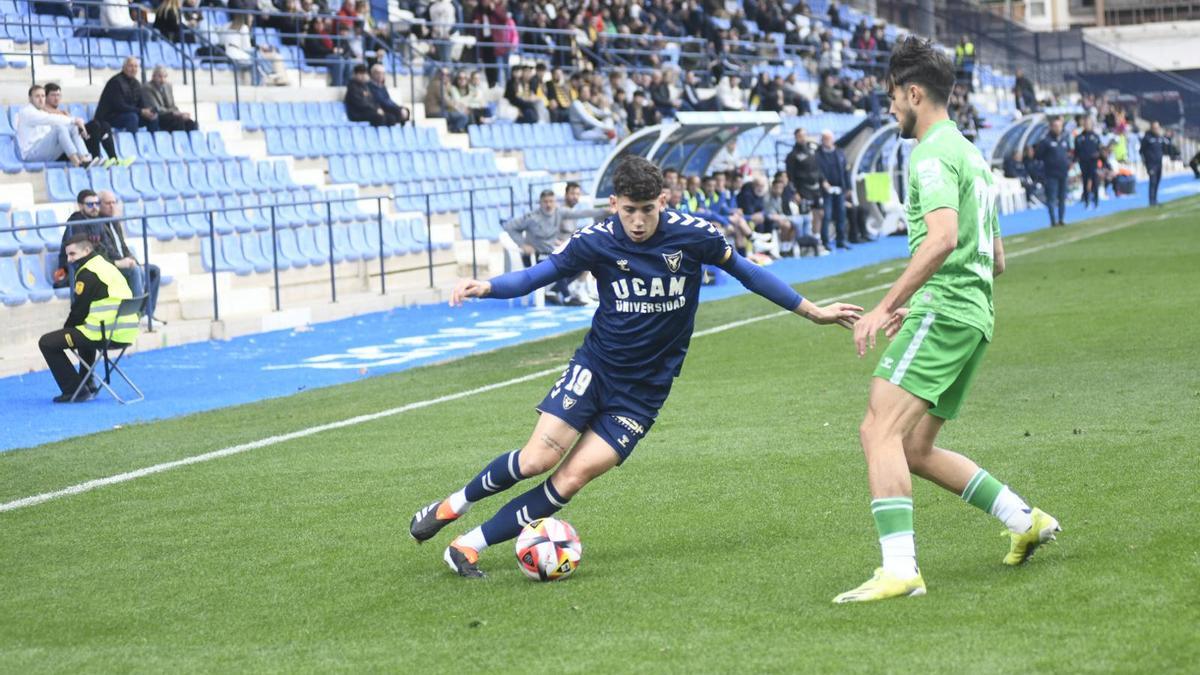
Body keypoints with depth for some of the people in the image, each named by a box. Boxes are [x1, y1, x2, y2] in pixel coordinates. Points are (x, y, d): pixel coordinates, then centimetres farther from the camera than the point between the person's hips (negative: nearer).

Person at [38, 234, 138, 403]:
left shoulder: (88, 273, -10)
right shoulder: (107, 266, 20)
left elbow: (79, 310, -8)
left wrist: (66, 329, 10)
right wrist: (68, 330, 25)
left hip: (104, 334, -10)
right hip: (124, 332, 10)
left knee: (47, 343, -3)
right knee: (84, 330, 42)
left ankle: (74, 390, -3)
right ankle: (87, 384, 36)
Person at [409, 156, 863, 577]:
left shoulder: (693, 235, -11)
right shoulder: (596, 241, -11)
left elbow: (746, 272, 4)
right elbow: (537, 275, -2)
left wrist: (812, 311, 10)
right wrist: (486, 287, -22)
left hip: (645, 390, 0)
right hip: (595, 368, 0)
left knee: (572, 478, -12)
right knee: (537, 459, -16)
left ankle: (471, 546, -3)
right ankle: (454, 505, 9)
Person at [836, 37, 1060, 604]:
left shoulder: (933, 154, -8)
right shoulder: (971, 154, 23)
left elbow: (943, 239, -24)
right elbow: (996, 257, 27)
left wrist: (886, 306, -24)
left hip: (941, 313, -10)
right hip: (974, 316, 10)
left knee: (880, 429, -18)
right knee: (915, 450, 15)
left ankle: (899, 569, -28)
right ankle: (1025, 521, 19)